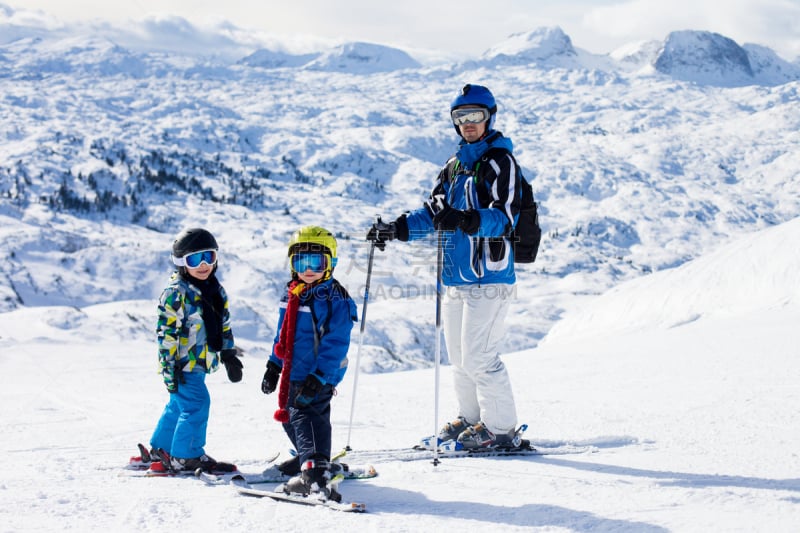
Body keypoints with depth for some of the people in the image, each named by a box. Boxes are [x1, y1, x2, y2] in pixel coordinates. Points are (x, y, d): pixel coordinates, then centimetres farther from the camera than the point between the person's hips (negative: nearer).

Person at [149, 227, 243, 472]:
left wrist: (230, 356, 18)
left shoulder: (216, 291, 11)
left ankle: (162, 447, 33)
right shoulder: (176, 293, -14)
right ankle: (186, 456, -5)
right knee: (196, 404, -14)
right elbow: (166, 332, -16)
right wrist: (169, 366, -19)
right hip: (182, 363, -8)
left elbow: (224, 325, 20)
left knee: (179, 405, 18)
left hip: (200, 362, 9)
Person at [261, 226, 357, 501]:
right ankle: (308, 457, 43)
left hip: (318, 376, -9)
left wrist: (318, 378, -26)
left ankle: (315, 473, -31)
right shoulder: (292, 295, 11)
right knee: (289, 416, 21)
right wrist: (274, 366, 21)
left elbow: (335, 344, -20)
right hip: (293, 372, 9)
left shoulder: (336, 300, -15)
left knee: (306, 416, -21)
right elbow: (283, 334, 22)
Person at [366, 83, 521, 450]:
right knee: (459, 356, 12)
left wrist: (466, 221, -35)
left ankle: (500, 427, 1)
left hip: (487, 275, -8)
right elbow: (433, 213, 23)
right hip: (455, 278, 8)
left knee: (478, 357, -10)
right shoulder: (455, 165, 18)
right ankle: (470, 417, 24)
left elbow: (505, 217, -19)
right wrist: (395, 229, 12)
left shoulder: (499, 161, -7)